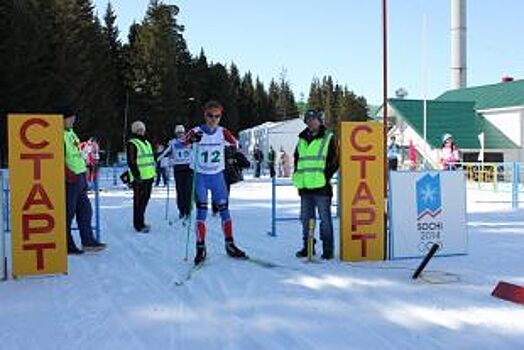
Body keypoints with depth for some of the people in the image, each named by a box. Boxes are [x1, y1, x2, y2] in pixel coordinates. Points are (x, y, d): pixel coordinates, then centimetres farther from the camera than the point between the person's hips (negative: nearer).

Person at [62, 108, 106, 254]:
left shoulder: (71, 133, 18)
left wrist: (84, 173, 21)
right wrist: (70, 175, -26)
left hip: (80, 178, 10)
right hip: (70, 180, -10)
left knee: (85, 210, 12)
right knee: (68, 213, -2)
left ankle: (88, 241, 19)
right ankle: (67, 246, 5)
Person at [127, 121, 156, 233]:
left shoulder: (146, 143, 20)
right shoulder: (132, 144, -7)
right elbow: (131, 162, -14)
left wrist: (153, 173, 22)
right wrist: (137, 175, -20)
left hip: (148, 176, 9)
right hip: (139, 178, -9)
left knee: (145, 199, 15)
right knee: (139, 200, -7)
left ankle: (140, 221, 26)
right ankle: (139, 224, -2)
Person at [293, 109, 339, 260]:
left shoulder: (329, 138, 0)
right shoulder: (302, 140, 17)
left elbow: (335, 161, -3)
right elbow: (296, 159, 25)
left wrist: (325, 176, -11)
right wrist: (297, 176, 11)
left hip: (321, 186, -5)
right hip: (305, 187, 6)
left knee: (325, 218, -2)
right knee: (306, 218, 10)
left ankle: (328, 249, 4)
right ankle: (308, 247, 20)